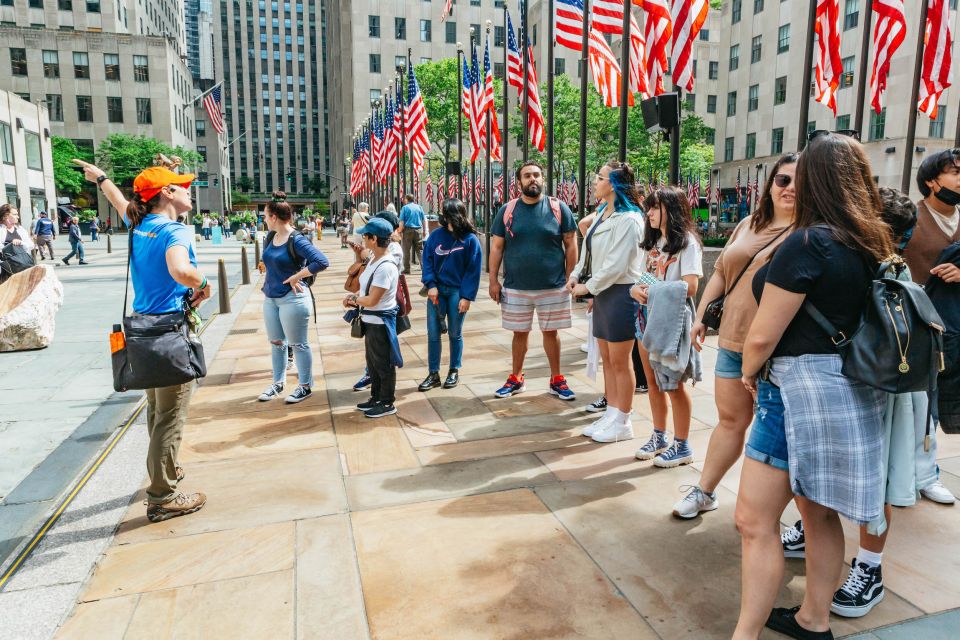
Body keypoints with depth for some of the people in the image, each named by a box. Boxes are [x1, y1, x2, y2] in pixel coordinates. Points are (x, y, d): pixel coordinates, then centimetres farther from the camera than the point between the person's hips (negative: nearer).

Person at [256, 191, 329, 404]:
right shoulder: (270, 239, 5)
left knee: (298, 344, 4)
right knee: (276, 342, 18)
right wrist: (268, 282, 9)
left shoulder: (297, 240, -18)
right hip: (270, 298, 8)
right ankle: (278, 384, 32)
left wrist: (296, 277, -20)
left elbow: (322, 262, -27)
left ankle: (305, 386, 18)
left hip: (292, 298, -8)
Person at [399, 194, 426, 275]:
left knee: (407, 250, 3)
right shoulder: (419, 207, 9)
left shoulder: (404, 208, -1)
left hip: (408, 230, -3)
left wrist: (400, 231, -1)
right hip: (418, 230, 3)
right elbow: (424, 220, 11)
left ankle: (407, 269, 5)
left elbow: (401, 222, -6)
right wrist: (424, 231, 18)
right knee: (420, 249, 6)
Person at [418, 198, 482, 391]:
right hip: (436, 289, 3)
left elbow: (473, 270, -7)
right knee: (433, 334, 4)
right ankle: (433, 374, 14)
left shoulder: (470, 239, -7)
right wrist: (431, 285, -9)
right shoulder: (436, 235, 1)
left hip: (457, 292, -3)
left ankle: (454, 372, 25)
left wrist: (467, 297, -12)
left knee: (455, 334, 9)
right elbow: (427, 260, 3)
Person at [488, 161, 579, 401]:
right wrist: (493, 280, 0)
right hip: (515, 287, 1)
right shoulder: (507, 210, 1)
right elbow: (496, 247, 4)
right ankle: (516, 378, 28)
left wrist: (570, 277, -3)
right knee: (520, 333, 13)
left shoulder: (558, 208, -2)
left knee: (551, 332, 10)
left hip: (553, 286, -1)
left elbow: (571, 244, 1)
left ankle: (556, 379, 24)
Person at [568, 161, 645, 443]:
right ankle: (611, 414, 27)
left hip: (620, 293, -9)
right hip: (602, 292, 9)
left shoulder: (628, 219, -16)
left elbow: (616, 265, -20)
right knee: (607, 359, 15)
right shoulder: (603, 214, 12)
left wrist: (588, 287, -12)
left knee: (620, 362, 2)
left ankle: (623, 423, 15)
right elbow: (589, 250, 15)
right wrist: (576, 275, 0)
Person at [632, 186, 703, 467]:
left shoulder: (687, 243, -11)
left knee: (674, 385, 2)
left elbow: (690, 287, -19)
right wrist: (636, 290, -9)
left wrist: (654, 292, -20)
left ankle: (682, 446, 15)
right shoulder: (651, 243, 14)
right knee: (653, 382, 14)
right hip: (647, 318, 7)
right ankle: (659, 437, 29)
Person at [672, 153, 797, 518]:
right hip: (732, 341, 5)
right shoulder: (749, 225, 14)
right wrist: (701, 316, 14)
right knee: (730, 419, 16)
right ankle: (704, 492, 28)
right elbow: (721, 273, 19)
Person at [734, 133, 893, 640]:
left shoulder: (809, 242, -17)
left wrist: (749, 372, 2)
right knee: (819, 514, 20)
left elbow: (762, 336, -16)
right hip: (851, 389, 9)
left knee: (755, 521, -2)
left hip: (803, 387, -9)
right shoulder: (873, 243, 9)